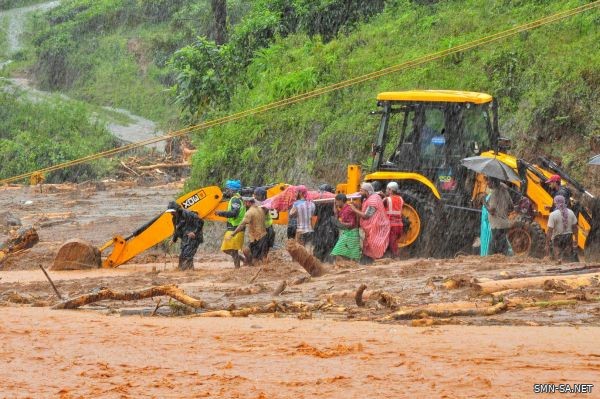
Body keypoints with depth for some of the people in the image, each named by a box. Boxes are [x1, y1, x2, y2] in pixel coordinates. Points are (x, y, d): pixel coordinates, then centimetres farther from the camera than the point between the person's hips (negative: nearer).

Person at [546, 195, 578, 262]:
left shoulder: (553, 215, -15)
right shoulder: (570, 212, -2)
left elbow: (550, 231, -16)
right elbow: (575, 227, 5)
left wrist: (547, 244, -11)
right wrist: (575, 239, 17)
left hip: (557, 239, -4)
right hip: (568, 238, 4)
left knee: (559, 259, 4)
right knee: (568, 258, 15)